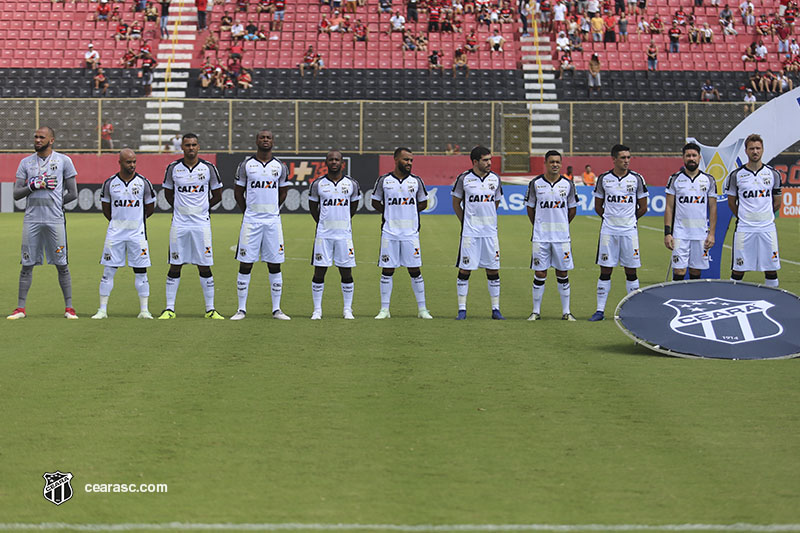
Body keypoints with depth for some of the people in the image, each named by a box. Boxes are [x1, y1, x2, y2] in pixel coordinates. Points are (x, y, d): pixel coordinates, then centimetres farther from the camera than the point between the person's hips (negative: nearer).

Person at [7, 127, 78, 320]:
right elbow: (16, 194, 5)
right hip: (31, 219, 2)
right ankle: (20, 308, 7)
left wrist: (54, 203, 2)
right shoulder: (26, 162, 11)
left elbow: (72, 193, 4)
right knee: (27, 264, 3)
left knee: (62, 264, 0)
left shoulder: (63, 161, 4)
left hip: (55, 219, -2)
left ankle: (69, 307, 7)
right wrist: (33, 185, -10)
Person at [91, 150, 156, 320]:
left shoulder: (143, 182, -1)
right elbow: (106, 208, 13)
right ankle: (102, 309, 5)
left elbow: (150, 207, 10)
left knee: (141, 271, 2)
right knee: (108, 270, 0)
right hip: (115, 233, 0)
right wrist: (117, 222, 11)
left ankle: (144, 310, 8)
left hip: (137, 233, 0)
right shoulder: (110, 183, 1)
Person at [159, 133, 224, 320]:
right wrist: (181, 209, 10)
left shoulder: (208, 168, 0)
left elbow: (217, 195, 11)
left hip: (201, 223, -1)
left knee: (205, 267, 1)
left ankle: (210, 309, 8)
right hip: (179, 223, 1)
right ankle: (169, 309, 9)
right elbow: (168, 193, 16)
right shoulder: (173, 168, 2)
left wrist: (202, 209, 9)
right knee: (175, 266, 2)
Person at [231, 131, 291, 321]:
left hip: (273, 221, 1)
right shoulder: (246, 165, 1)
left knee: (274, 264, 3)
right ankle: (242, 309, 5)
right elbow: (238, 192, 9)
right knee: (245, 264, -1)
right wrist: (249, 213, 10)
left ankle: (276, 309, 9)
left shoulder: (280, 166, 6)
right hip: (251, 220, -1)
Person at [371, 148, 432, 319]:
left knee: (415, 270, 2)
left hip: (410, 233, 1)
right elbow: (375, 202, 12)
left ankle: (422, 309, 8)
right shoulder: (384, 180, 2)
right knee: (387, 270, 1)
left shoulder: (416, 181, 5)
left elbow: (423, 203, 14)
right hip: (389, 233, -1)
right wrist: (390, 214, 3)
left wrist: (407, 212, 4)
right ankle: (384, 309, 8)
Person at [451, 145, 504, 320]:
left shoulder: (495, 178, 5)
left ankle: (495, 309, 11)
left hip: (490, 232, 3)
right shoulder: (464, 178, -4)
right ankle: (462, 309, 6)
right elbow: (456, 203, 8)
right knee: (464, 270, -1)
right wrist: (466, 222, 5)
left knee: (493, 270, 4)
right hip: (469, 232, -3)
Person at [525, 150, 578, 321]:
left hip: (561, 236, 1)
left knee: (563, 273, 5)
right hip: (540, 236, -1)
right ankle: (536, 311, 10)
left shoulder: (568, 184, 2)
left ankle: (566, 312, 11)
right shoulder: (535, 183, -1)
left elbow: (572, 209, 13)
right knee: (540, 274, 1)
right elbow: (530, 208, 11)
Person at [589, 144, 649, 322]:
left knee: (631, 272, 3)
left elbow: (643, 208, 7)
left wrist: (628, 220, 11)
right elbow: (598, 207, 12)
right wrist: (611, 219, 11)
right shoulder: (604, 179, 3)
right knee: (605, 271, 2)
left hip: (629, 231, 0)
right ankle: (600, 310, 7)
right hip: (608, 231, 0)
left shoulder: (636, 178, 1)